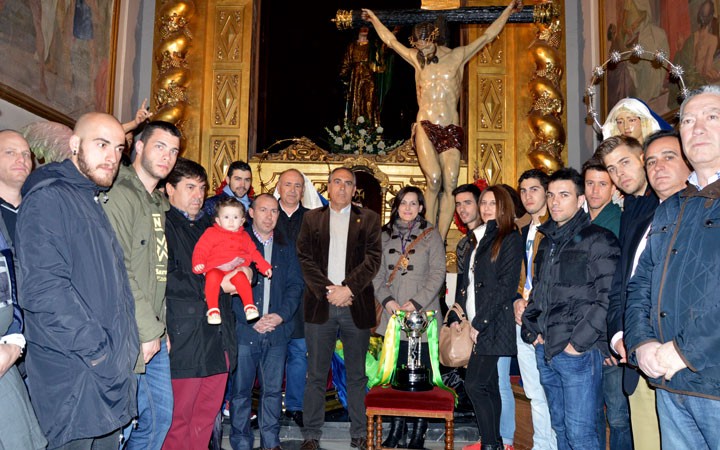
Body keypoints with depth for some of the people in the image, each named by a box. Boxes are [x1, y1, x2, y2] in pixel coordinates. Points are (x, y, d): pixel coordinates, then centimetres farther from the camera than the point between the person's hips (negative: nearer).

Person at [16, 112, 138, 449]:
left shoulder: (99, 202, 16)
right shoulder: (47, 199, -12)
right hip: (73, 375, -8)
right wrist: (97, 351, -18)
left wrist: (125, 347, 12)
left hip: (111, 368, 9)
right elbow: (42, 289, -22)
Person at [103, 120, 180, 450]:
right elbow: (119, 272, -19)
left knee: (162, 415, 15)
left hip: (155, 333, 9)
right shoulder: (121, 195, -12)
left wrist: (162, 326, 12)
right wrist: (147, 330, -16)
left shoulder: (160, 204, 16)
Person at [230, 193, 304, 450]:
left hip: (277, 330, 3)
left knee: (273, 389, 8)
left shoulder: (286, 247, 14)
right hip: (244, 330, -3)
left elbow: (296, 284, 9)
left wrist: (281, 315, -7)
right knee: (241, 390, 3)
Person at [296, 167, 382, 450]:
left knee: (357, 375, 9)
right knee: (316, 375, 6)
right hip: (320, 305, 0)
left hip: (357, 306, 0)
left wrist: (348, 288, -13)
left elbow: (373, 258, -2)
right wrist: (328, 291, -10)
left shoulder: (369, 219, 8)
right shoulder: (312, 218, 11)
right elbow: (305, 258, 1)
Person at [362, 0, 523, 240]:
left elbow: (487, 35, 19)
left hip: (451, 129, 1)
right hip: (425, 127, 0)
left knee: (450, 184, -11)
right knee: (434, 178, -22)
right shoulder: (417, 59, 16)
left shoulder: (457, 56, 13)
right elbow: (390, 40, 28)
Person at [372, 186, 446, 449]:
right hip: (392, 315, 3)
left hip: (422, 315, -3)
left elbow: (438, 273, -3)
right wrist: (386, 299, -7)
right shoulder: (386, 236, 12)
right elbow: (378, 273, 10)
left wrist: (416, 302, -12)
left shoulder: (431, 235, 2)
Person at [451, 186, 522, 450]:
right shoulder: (477, 239, 17)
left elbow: (506, 286, -13)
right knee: (488, 386, 12)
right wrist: (456, 317, 7)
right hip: (474, 324, 7)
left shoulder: (510, 239, -5)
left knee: (475, 384, -10)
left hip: (492, 325, -7)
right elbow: (465, 281, 17)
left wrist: (479, 323, -14)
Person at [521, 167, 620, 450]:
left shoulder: (598, 240, -6)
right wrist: (532, 330, 10)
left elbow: (608, 298, -14)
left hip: (580, 352, -7)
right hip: (546, 350, 7)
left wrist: (578, 342, -16)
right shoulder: (547, 241, 16)